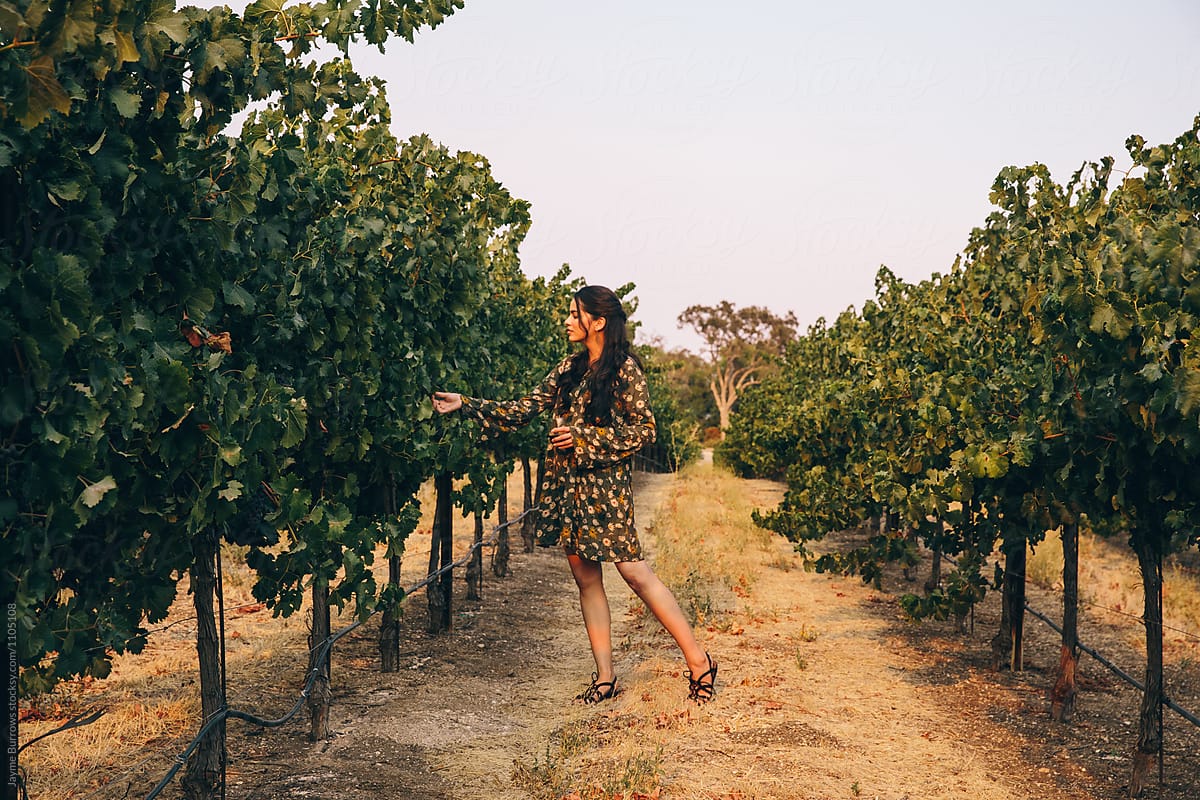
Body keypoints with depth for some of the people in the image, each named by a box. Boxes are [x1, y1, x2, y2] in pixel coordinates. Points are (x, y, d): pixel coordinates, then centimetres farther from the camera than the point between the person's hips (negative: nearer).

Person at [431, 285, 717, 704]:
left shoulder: (624, 369, -6)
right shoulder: (569, 368, 12)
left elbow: (644, 429, -8)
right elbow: (523, 410, 12)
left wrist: (584, 438, -15)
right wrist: (465, 403, 6)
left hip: (604, 483, -7)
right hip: (565, 482, 7)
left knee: (634, 571, -9)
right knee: (586, 576, 7)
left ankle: (698, 661, 1)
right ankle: (605, 677, 14)